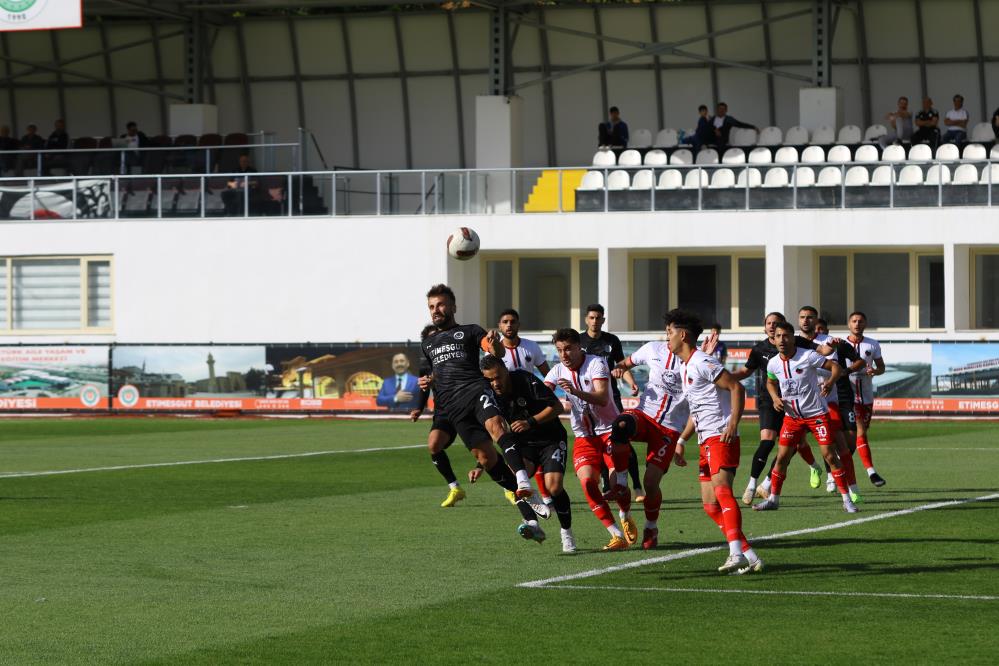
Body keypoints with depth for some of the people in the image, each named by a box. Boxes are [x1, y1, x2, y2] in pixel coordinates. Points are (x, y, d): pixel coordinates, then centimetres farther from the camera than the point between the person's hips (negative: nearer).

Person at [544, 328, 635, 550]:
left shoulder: (596, 363, -14)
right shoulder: (558, 371, 1)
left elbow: (602, 398, -28)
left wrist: (576, 392, -44)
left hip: (610, 430, -4)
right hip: (584, 437, 4)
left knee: (618, 485, -8)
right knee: (587, 481, -19)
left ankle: (626, 518, 28)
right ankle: (617, 536, -14)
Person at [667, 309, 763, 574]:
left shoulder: (702, 362, -9)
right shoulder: (687, 366, 22)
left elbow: (736, 388, -16)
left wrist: (733, 424, -25)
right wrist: (681, 441, 26)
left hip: (721, 438, -10)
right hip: (706, 442, 10)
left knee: (722, 492, -23)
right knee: (710, 505, 4)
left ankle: (736, 554, -34)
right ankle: (749, 556, 5)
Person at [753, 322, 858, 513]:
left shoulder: (808, 356, -16)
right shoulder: (773, 363, -2)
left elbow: (836, 367, -11)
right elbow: (770, 382, 20)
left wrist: (830, 382, -32)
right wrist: (775, 398, -1)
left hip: (817, 414, -4)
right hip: (792, 416, 4)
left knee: (830, 455, -7)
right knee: (782, 457, 2)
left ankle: (846, 499, 1)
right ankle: (773, 499, 16)